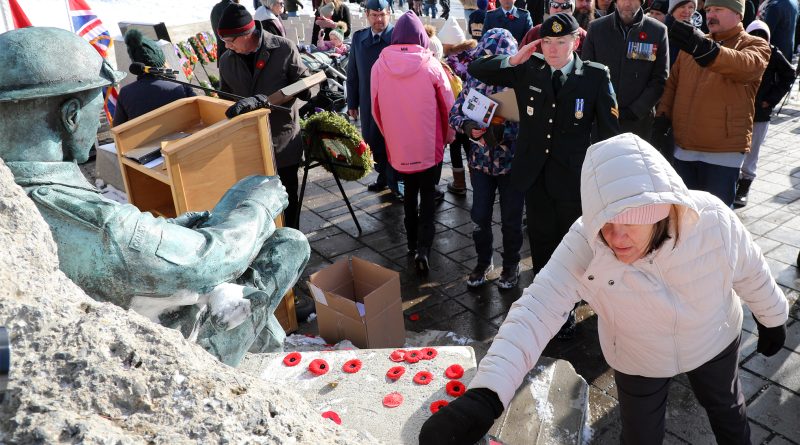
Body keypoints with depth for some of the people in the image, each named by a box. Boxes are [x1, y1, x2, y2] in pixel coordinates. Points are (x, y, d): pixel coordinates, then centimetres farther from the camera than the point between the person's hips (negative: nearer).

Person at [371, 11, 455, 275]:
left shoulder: (379, 65, -7)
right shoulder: (430, 64, -11)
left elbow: (376, 108, 2)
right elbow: (448, 104, -3)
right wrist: (448, 134, 14)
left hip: (398, 144, 2)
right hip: (430, 144, -2)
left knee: (409, 192, 22)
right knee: (428, 195, 9)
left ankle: (412, 241, 30)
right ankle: (423, 247, -5)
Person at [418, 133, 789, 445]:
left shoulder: (711, 219, -34)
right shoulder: (585, 244, -38)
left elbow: (750, 271, -13)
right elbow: (536, 309, -49)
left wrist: (773, 318, 7)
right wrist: (483, 395, -63)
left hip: (714, 340, 2)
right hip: (639, 361, -2)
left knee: (726, 407, 31)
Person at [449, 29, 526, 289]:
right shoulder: (475, 80, -3)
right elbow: (455, 113, 1)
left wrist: (500, 132, -32)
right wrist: (468, 127, -20)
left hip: (511, 163, -3)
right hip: (480, 161, 3)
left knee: (511, 219, 12)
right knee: (479, 217, 12)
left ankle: (511, 264, 35)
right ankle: (483, 261, 35)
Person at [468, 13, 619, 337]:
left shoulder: (596, 76, -5)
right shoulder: (528, 70, 1)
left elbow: (611, 130, -4)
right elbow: (476, 70, 4)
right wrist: (513, 61, -11)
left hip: (573, 177, -2)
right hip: (535, 175, 2)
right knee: (541, 244, 14)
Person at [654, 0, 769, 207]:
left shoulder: (755, 45, -3)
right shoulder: (691, 44, 13)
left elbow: (746, 66, -27)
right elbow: (672, 84, 17)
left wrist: (705, 50, -46)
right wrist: (662, 117, 1)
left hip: (723, 150, -5)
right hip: (684, 146, 5)